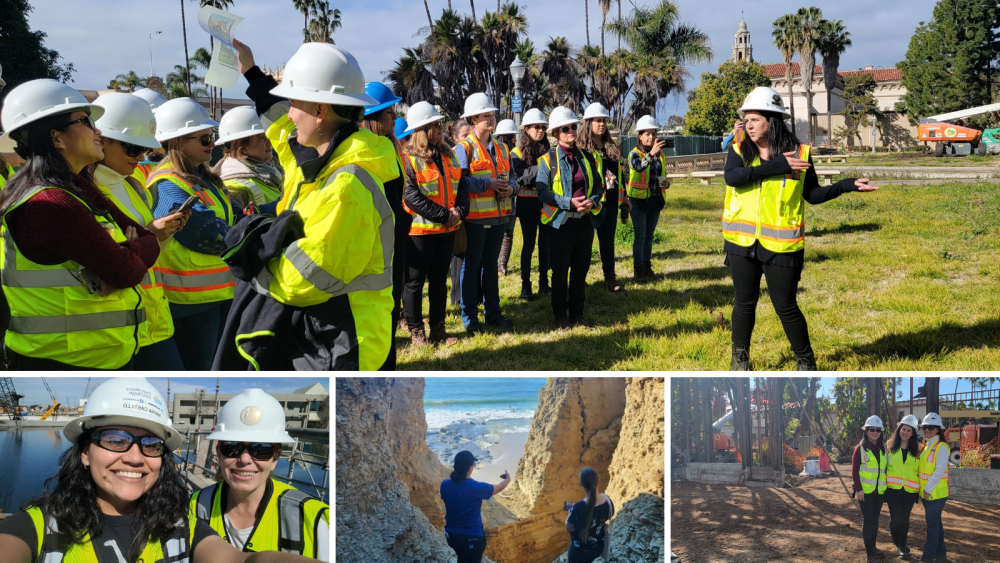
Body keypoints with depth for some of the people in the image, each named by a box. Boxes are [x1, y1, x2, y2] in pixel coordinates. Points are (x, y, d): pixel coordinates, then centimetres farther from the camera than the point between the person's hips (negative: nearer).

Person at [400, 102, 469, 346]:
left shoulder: (448, 155, 11)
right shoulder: (409, 159, -11)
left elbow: (461, 185, 10)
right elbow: (411, 196, -18)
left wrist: (459, 210, -9)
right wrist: (443, 214, -19)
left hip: (447, 229, 7)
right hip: (420, 230, -7)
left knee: (439, 279, 14)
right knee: (415, 281, 3)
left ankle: (438, 327, 23)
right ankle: (415, 330, 11)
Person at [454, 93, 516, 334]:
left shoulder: (501, 148, 14)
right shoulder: (464, 148, -8)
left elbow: (511, 176, 19)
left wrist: (510, 187, -4)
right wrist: (488, 184, -21)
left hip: (499, 215, 6)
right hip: (475, 216, -6)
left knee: (491, 264, 15)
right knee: (471, 266, 2)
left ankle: (493, 312, 23)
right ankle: (469, 316, 10)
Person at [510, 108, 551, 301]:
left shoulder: (548, 151, 9)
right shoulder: (517, 152, -3)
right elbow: (522, 177, -16)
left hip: (546, 202, 4)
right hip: (528, 203, -4)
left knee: (546, 243, 8)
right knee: (529, 244, -1)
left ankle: (544, 283, 19)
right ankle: (525, 285, 7)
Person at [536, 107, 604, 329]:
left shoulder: (586, 157, 10)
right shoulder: (548, 159, -5)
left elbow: (599, 185, 11)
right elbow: (542, 191, -13)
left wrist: (592, 201, -10)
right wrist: (569, 203, -22)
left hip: (586, 219, 4)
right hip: (562, 221, -4)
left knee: (581, 268, 10)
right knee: (560, 269, 3)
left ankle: (577, 312, 21)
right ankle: (561, 315, 14)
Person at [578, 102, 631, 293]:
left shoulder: (613, 148, 14)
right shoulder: (580, 148, -6)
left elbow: (620, 173, 21)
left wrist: (625, 196, 19)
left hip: (610, 201, 5)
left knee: (608, 240, 9)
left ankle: (610, 278, 14)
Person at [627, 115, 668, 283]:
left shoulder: (660, 154, 9)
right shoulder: (635, 153, -9)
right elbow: (639, 167, -32)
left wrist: (666, 183, -2)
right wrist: (651, 154, -48)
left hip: (655, 200, 6)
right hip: (639, 200, -6)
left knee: (649, 236, 12)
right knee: (640, 236, -6)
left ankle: (647, 267, 21)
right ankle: (638, 271, 0)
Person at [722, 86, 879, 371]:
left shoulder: (799, 154, 0)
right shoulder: (739, 150, 2)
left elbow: (813, 194, 7)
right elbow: (732, 177, -18)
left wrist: (848, 185, -6)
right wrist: (776, 167, -20)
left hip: (780, 244, -2)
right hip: (742, 241, 2)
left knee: (785, 306, 3)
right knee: (745, 302, 12)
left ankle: (806, 361, 22)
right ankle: (739, 358, 29)